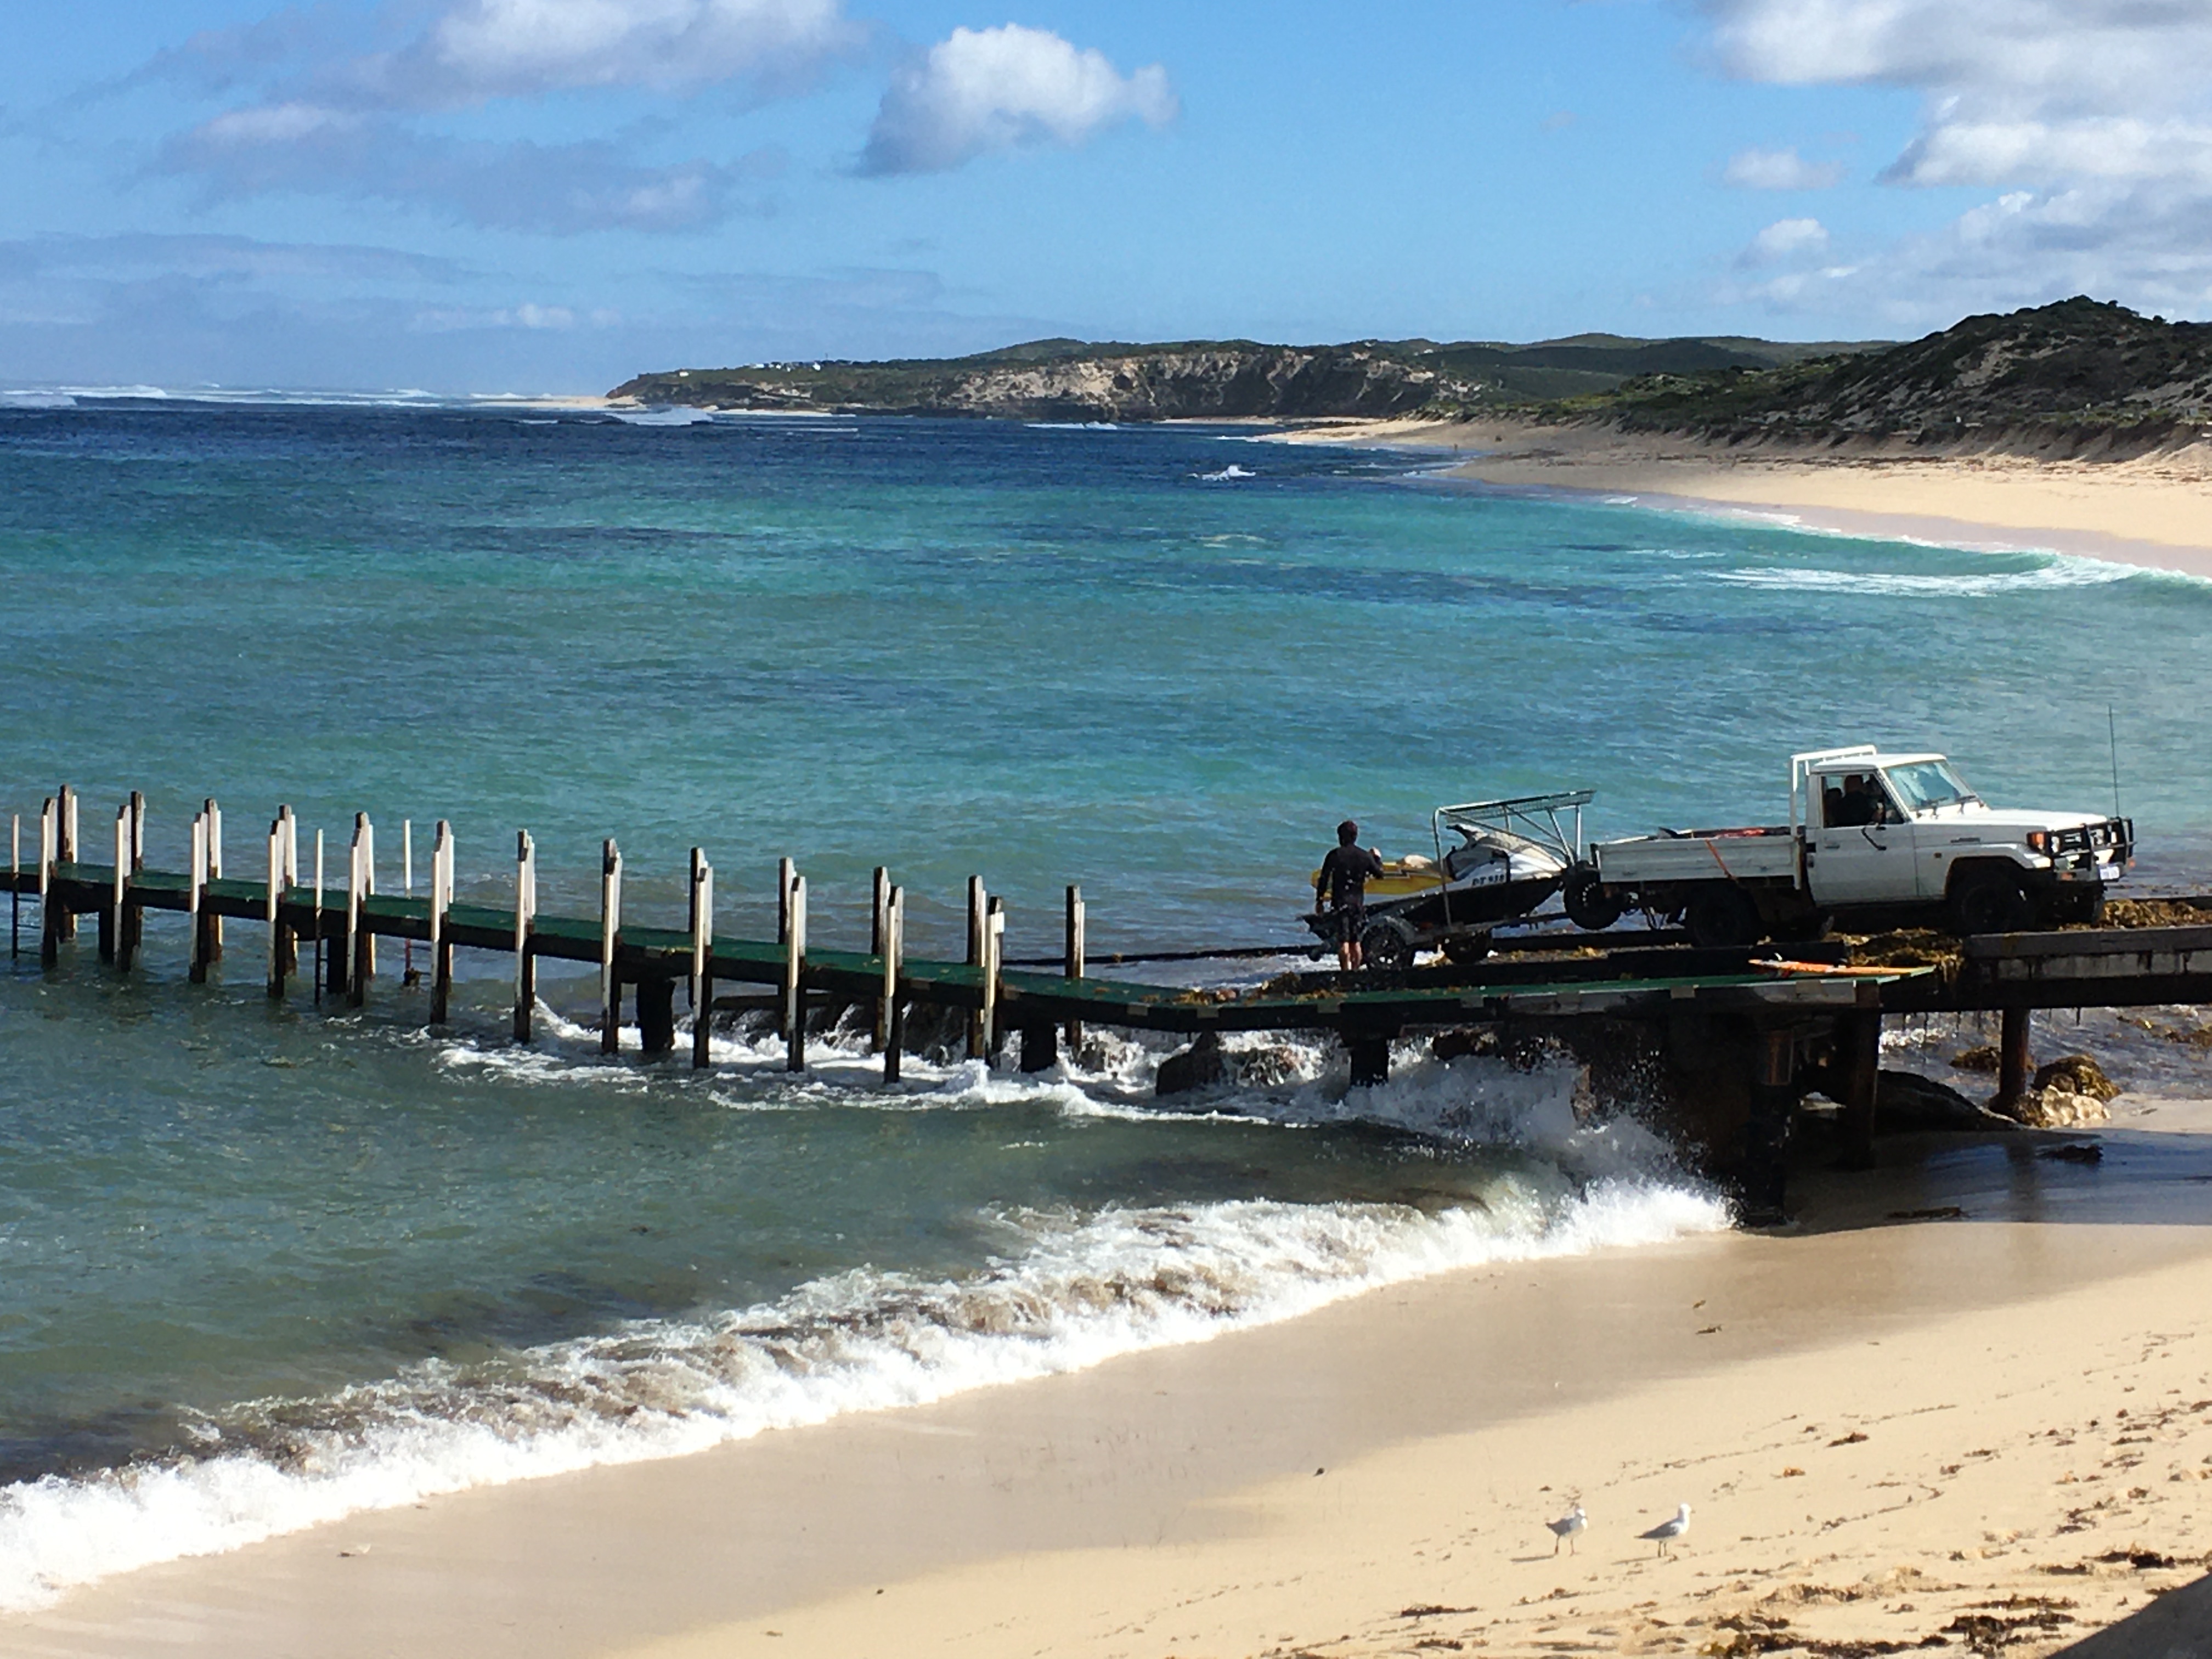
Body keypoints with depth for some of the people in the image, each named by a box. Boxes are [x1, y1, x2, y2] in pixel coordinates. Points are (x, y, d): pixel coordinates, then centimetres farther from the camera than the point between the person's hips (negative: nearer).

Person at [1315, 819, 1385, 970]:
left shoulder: (1334, 855, -5)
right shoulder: (1365, 856, 4)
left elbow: (1324, 879, -4)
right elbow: (1379, 873, 15)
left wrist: (1319, 900, 5)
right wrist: (1377, 858, 33)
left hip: (1341, 901, -4)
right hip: (1358, 901, 4)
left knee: (1344, 941, -10)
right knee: (1355, 942, 15)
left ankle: (1346, 971, -18)